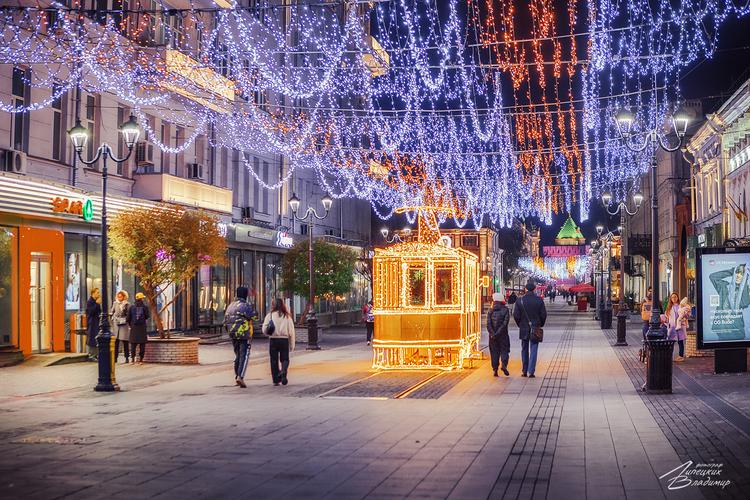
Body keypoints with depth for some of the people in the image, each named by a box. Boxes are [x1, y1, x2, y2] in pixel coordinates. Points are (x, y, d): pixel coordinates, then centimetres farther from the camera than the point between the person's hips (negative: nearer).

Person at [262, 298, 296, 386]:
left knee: (274, 360, 9)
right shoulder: (287, 316, 1)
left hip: (273, 340, 0)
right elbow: (291, 331, 2)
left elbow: (264, 330, -7)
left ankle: (276, 380, 8)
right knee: (285, 359, 12)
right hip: (284, 340, 1)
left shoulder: (270, 315, -2)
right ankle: (284, 371, -19)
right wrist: (292, 345, 7)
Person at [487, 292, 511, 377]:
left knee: (494, 352, 7)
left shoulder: (490, 311, 2)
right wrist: (498, 333, -12)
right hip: (503, 335, -2)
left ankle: (495, 370, 4)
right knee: (504, 350, 7)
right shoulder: (505, 310, -3)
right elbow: (505, 323, -12)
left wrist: (492, 334, -10)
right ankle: (504, 364, -14)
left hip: (493, 336, 2)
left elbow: (488, 324, -6)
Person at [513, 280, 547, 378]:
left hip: (524, 329, 1)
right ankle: (531, 372, -5)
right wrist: (540, 325, 11)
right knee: (533, 350, 1)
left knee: (524, 350, 13)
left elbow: (516, 315, -5)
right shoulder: (539, 300, -7)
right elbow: (543, 315, -5)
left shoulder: (520, 300, -5)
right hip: (535, 329, -1)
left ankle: (525, 371, 17)